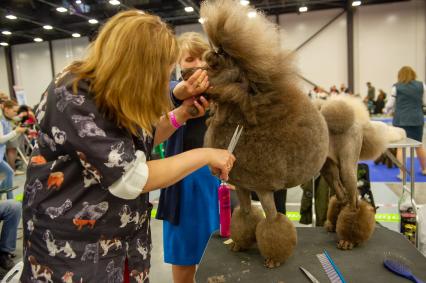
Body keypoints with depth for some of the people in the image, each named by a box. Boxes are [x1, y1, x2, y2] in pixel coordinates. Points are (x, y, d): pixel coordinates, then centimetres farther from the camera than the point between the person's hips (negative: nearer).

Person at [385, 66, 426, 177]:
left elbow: (390, 104, 2)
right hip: (417, 119, 3)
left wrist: (386, 110, 22)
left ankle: (402, 173, -1)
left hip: (401, 120, -2)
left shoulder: (396, 87, -3)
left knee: (400, 147, 1)